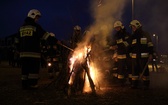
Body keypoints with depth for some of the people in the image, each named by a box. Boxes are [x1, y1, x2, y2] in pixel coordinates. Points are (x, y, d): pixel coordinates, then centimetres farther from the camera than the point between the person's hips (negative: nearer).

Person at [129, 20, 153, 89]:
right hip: (135, 56, 5)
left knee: (144, 70, -4)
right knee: (135, 70, 4)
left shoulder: (145, 34, 1)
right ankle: (134, 84, 11)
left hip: (143, 56, -5)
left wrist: (150, 54, -7)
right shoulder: (133, 36, 17)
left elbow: (150, 45, -1)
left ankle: (146, 84, 2)